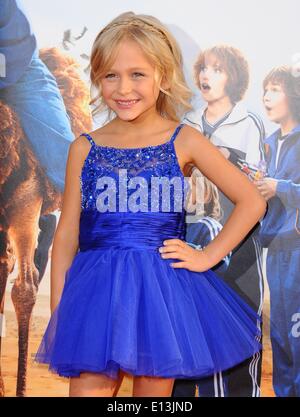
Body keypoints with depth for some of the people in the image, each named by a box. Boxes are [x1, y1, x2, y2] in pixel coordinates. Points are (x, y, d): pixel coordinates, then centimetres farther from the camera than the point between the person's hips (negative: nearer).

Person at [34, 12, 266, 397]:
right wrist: (57, 311, 4)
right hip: (96, 294, 1)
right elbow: (67, 233, 6)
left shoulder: (184, 142, 0)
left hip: (163, 290, 0)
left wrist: (208, 256, -2)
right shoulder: (84, 148, 4)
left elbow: (251, 202, 4)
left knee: (155, 390, 11)